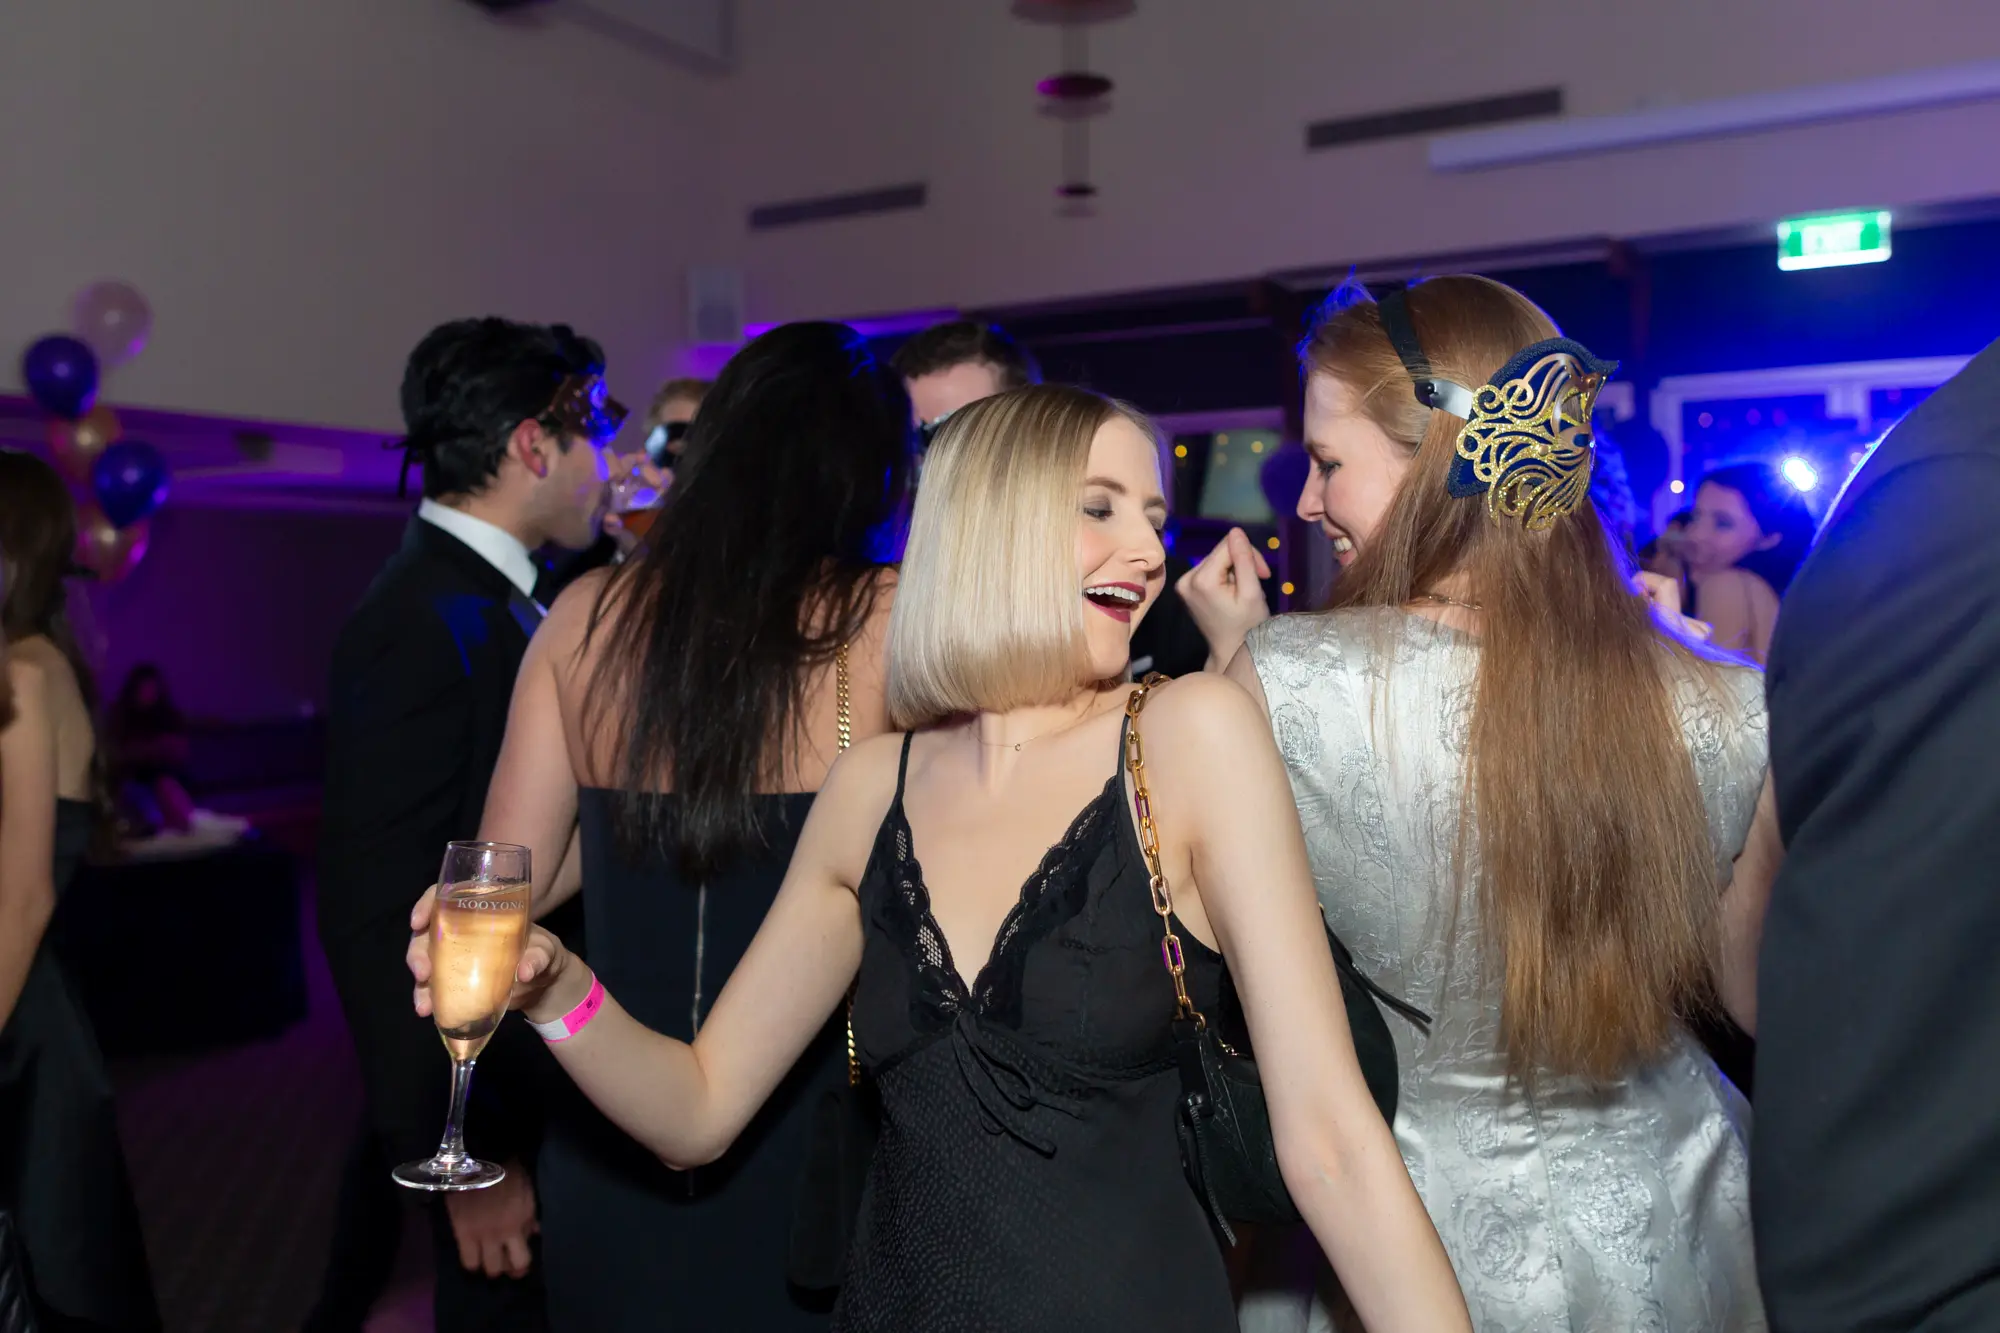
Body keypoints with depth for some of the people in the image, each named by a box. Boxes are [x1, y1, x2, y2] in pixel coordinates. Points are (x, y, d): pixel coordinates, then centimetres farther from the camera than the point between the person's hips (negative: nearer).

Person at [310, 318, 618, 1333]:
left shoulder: (493, 601, 7)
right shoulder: (427, 623, -21)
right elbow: (379, 917, -23)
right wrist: (463, 1157, -20)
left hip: (542, 1087, 8)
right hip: (484, 1108, -8)